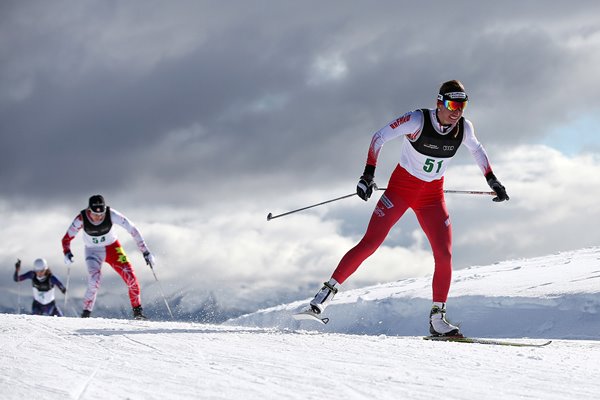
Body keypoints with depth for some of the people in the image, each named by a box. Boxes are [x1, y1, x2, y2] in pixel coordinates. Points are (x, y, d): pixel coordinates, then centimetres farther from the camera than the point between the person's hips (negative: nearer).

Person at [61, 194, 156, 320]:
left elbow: (132, 230, -22)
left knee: (130, 276, -13)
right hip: (93, 252, -1)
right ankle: (86, 312, -9)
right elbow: (66, 239, -16)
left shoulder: (111, 214, -27)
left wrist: (146, 252, -22)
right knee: (94, 280, -25)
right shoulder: (81, 219, -25)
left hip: (112, 248, 1)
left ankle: (138, 311, 5)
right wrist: (67, 253, -36)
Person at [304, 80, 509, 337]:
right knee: (370, 242, -12)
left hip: (432, 195, 4)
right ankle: (329, 290, 0)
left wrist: (492, 181, 16)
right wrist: (368, 175, -24)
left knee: (444, 255, -7)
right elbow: (379, 137, -16)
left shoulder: (464, 128, -6)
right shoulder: (417, 120, -20)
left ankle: (437, 318, 2)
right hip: (401, 188, -4)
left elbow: (477, 150, 16)